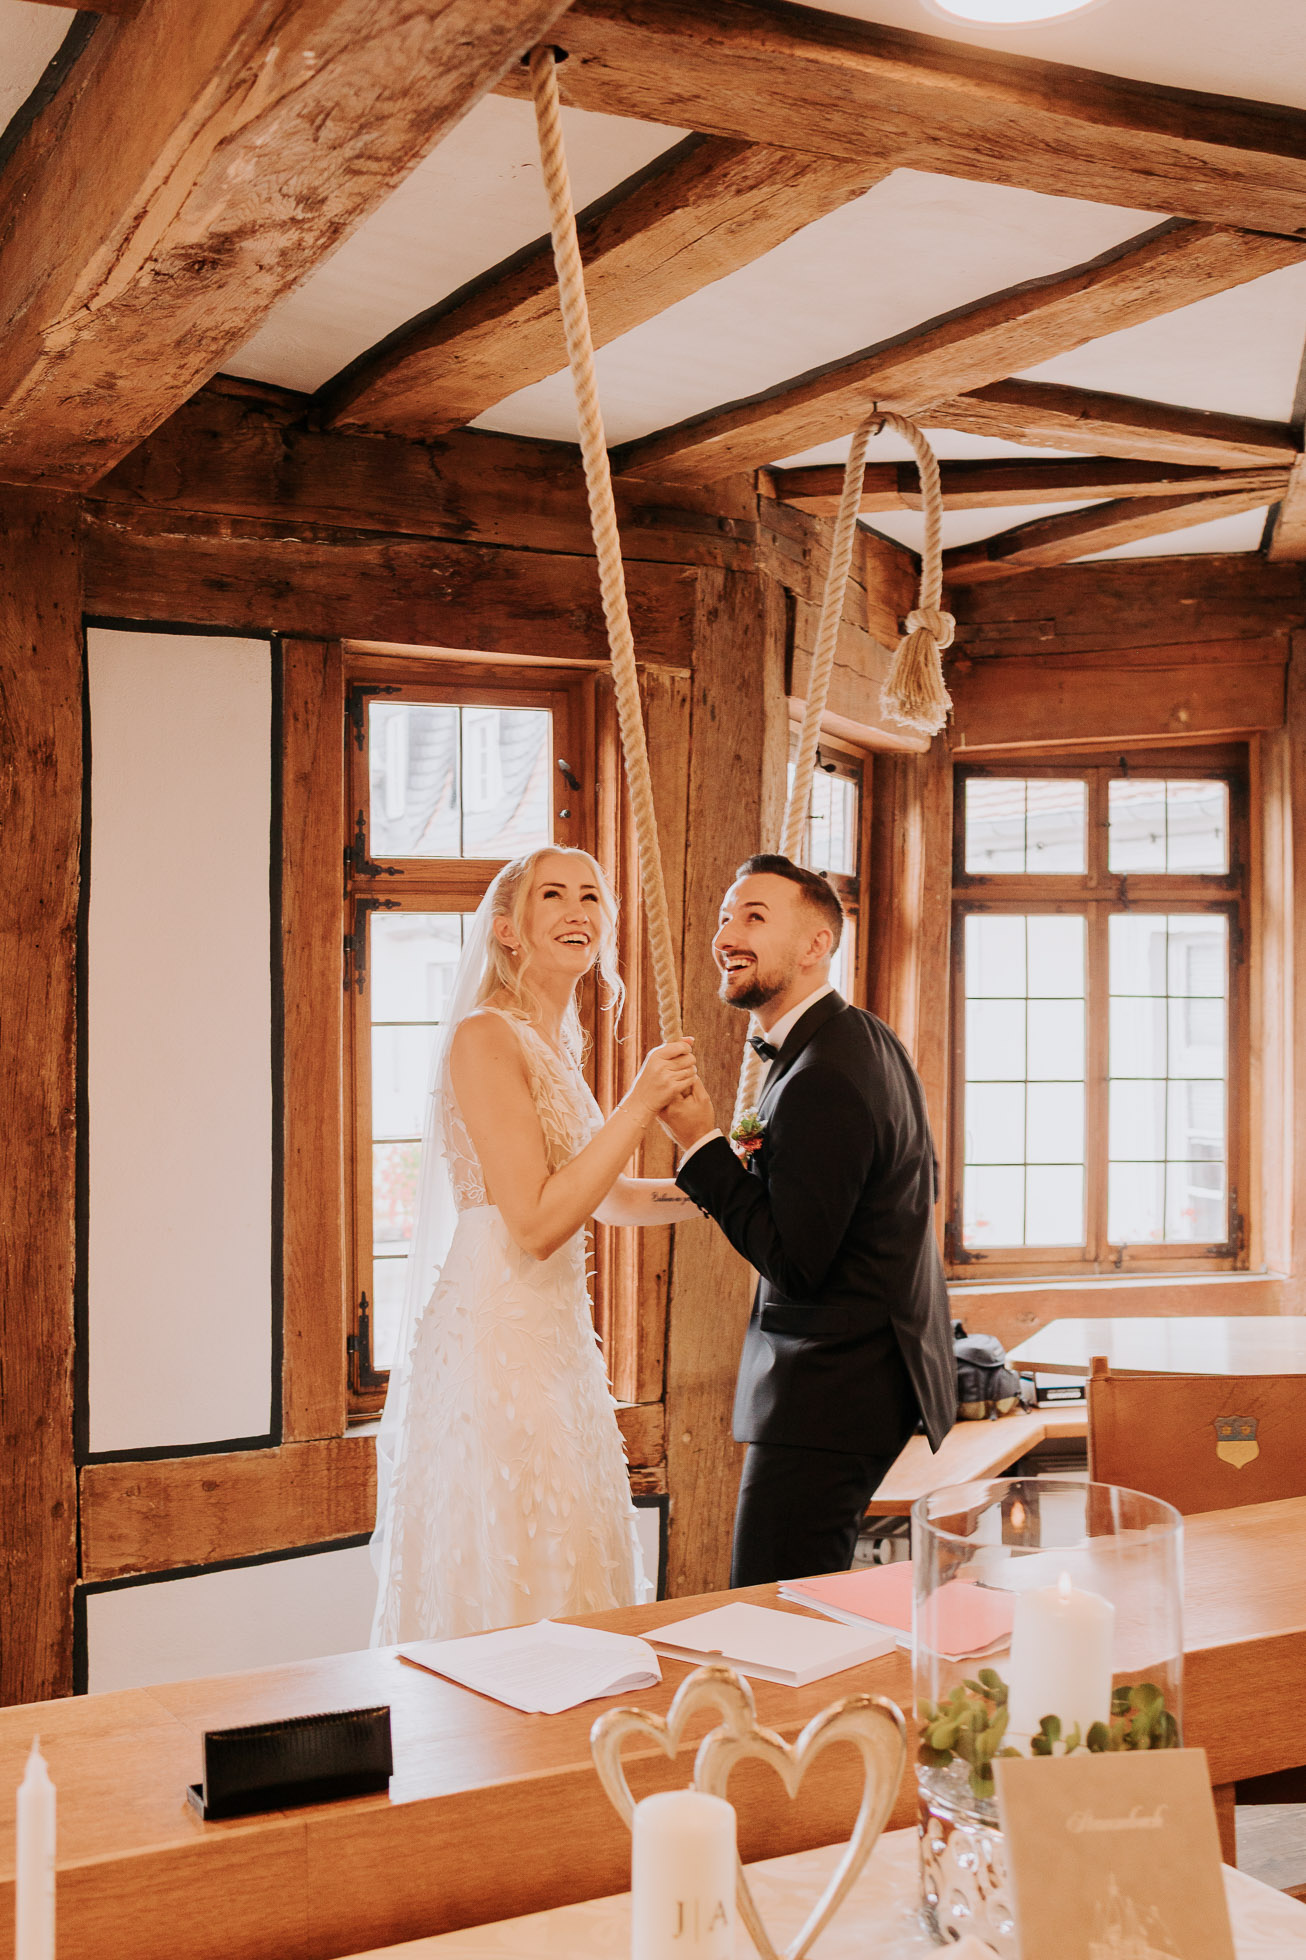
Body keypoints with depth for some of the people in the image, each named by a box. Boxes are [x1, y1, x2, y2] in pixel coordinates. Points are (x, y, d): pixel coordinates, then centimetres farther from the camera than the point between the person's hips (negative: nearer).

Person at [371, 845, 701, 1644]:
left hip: (553, 1338, 9)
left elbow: (608, 1197, 22)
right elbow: (535, 1222, -19)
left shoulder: (555, 1044, 14)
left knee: (565, 1572, 15)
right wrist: (639, 1104, -18)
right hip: (495, 1334, -9)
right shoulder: (485, 1038, -14)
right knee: (505, 1587, -3)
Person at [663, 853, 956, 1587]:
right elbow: (922, 1182, 21)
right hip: (880, 1374, 11)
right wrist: (766, 1163, 10)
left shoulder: (822, 1080, -22)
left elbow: (795, 1264, -22)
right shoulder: (869, 1039, 10)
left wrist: (703, 1143, -17)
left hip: (827, 1400, -11)